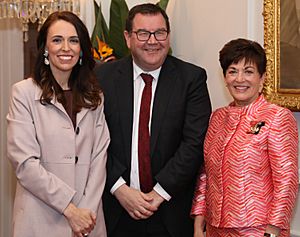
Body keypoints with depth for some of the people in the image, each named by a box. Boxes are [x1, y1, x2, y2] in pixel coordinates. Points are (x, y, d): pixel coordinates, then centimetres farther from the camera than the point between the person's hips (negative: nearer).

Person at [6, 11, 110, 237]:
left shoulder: (94, 95, 8)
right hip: (41, 218, -3)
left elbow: (99, 155, 2)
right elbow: (25, 162, -11)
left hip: (88, 217, 4)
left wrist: (88, 209, -10)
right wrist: (69, 208, -13)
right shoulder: (24, 92, -5)